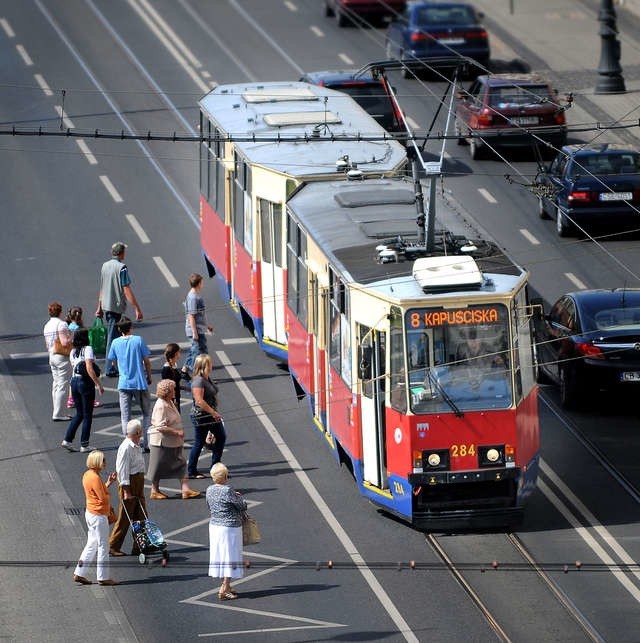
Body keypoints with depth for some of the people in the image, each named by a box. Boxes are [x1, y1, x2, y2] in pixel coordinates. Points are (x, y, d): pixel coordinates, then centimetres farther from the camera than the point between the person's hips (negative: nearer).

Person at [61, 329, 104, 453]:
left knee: (79, 414, 17)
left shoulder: (73, 352, 10)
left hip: (74, 381, 7)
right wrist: (98, 384, -16)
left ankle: (67, 440, 8)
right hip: (85, 382, -7)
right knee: (87, 415, 3)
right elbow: (89, 369, -20)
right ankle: (84, 445, 6)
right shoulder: (87, 349, -12)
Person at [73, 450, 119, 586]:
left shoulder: (87, 475, 9)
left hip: (90, 513, 10)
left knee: (91, 545, 16)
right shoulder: (95, 478, -22)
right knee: (103, 547, 0)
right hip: (98, 516, -10)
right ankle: (103, 577, 6)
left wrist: (108, 483, 9)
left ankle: (79, 573, 17)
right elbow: (104, 498, -21)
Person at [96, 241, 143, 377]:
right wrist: (137, 308, -16)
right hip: (116, 306, -7)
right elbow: (127, 290, -18)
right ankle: (109, 369, -2)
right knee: (113, 337, -4)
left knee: (111, 336, 17)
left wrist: (100, 307, 26)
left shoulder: (105, 265, 9)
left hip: (105, 306, 7)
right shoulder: (121, 267, -14)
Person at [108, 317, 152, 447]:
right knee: (147, 413, 12)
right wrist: (149, 377, 12)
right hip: (140, 382, -1)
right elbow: (146, 361, -3)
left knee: (125, 416, 6)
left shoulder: (115, 343, -2)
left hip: (123, 384, 1)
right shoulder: (138, 340, -7)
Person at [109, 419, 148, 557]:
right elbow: (122, 470, -20)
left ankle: (139, 546, 15)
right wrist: (126, 491, -21)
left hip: (138, 483, 9)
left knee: (141, 517, 9)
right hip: (129, 483, -9)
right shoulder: (126, 448, -19)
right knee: (124, 518, -2)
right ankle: (113, 547, 7)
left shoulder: (137, 446, 11)